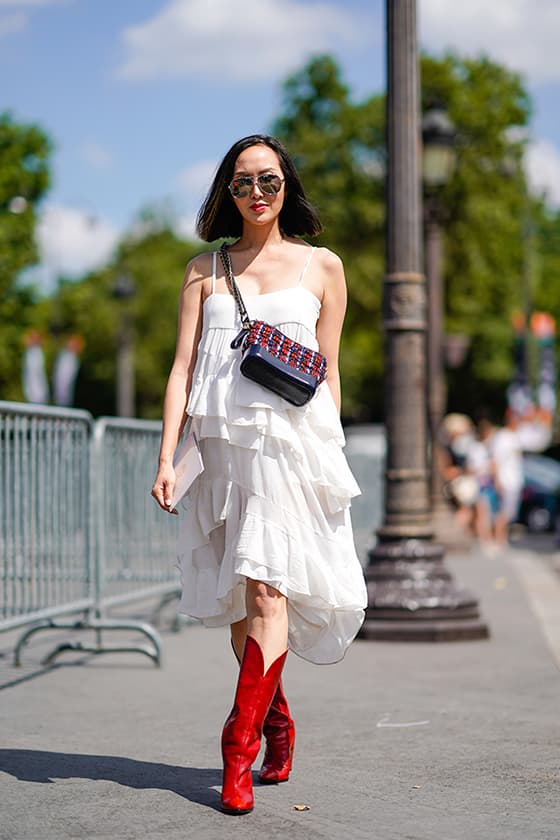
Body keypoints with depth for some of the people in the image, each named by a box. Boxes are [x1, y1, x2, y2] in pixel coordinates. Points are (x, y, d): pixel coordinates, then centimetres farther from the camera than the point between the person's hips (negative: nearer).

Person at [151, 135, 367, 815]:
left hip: (294, 440, -2)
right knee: (236, 599, 7)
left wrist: (329, 454, 9)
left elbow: (329, 371, 12)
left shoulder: (321, 266, 10)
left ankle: (239, 747, -14)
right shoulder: (205, 270, 13)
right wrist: (166, 459, -3)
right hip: (225, 445, 3)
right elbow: (182, 368, 6)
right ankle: (277, 726, 24)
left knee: (266, 587, -14)